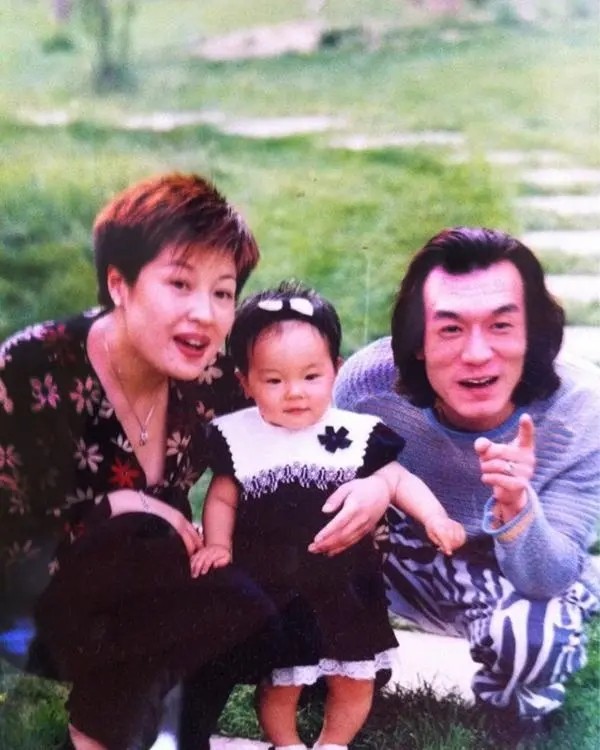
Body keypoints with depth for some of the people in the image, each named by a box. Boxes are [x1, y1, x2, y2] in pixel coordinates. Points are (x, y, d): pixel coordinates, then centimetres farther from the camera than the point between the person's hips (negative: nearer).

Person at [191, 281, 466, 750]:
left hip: (345, 591, 1)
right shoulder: (237, 438, -6)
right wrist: (217, 544, -10)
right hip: (272, 595, -1)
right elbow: (223, 498, 5)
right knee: (279, 686, 9)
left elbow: (397, 480, 0)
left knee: (354, 681, 13)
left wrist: (434, 517, -14)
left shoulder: (357, 434, -7)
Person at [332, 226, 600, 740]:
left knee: (532, 635, -34)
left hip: (525, 572, -1)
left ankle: (514, 703, 4)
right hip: (404, 555, 2)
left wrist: (517, 507, -51)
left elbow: (551, 578, -29)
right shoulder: (370, 382, -28)